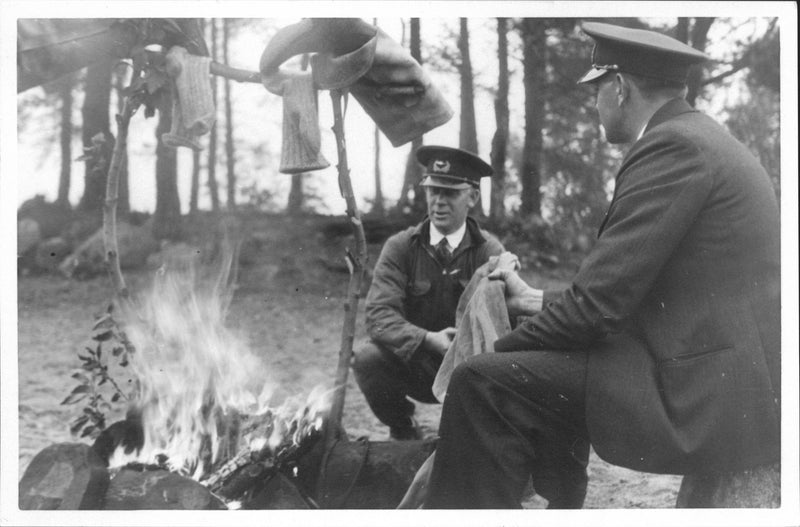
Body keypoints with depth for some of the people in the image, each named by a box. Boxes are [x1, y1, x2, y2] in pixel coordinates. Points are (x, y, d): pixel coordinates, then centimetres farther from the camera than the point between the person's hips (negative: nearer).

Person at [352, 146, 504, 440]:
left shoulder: (490, 252, -5)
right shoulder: (399, 247, -5)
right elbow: (379, 316, -17)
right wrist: (428, 339, -34)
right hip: (413, 366, 1)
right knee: (367, 359, -28)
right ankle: (403, 431, 2)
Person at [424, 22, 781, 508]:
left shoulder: (674, 146, -14)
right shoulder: (704, 139, 17)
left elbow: (600, 301, -16)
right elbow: (625, 292, 19)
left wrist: (501, 350, -3)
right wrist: (536, 300, 21)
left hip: (708, 393, -11)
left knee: (483, 385, -15)